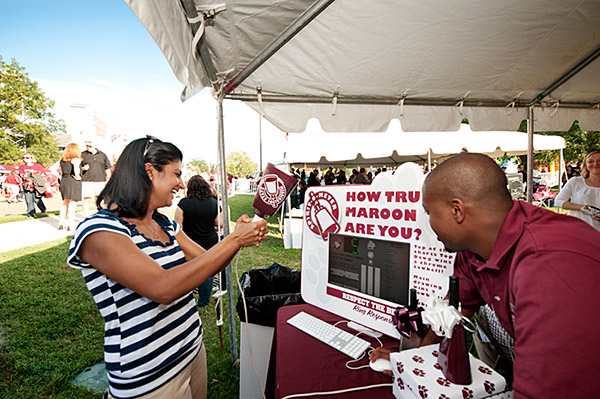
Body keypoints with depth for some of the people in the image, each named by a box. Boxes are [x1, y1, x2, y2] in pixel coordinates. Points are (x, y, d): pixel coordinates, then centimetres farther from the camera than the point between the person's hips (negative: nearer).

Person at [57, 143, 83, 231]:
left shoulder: (62, 160, 15)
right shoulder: (75, 159, -6)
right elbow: (76, 168, -26)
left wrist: (61, 177, 17)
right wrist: (77, 177, -13)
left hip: (63, 181, 7)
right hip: (73, 182, -7)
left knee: (65, 203, 17)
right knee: (72, 203, -6)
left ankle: (61, 223, 20)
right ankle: (71, 225, -6)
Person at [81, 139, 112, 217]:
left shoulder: (102, 155, 12)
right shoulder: (82, 155, 6)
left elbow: (107, 168, 14)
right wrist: (83, 168, -13)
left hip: (100, 181, 2)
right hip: (87, 181, -2)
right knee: (87, 199, -4)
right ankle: (86, 218, 3)